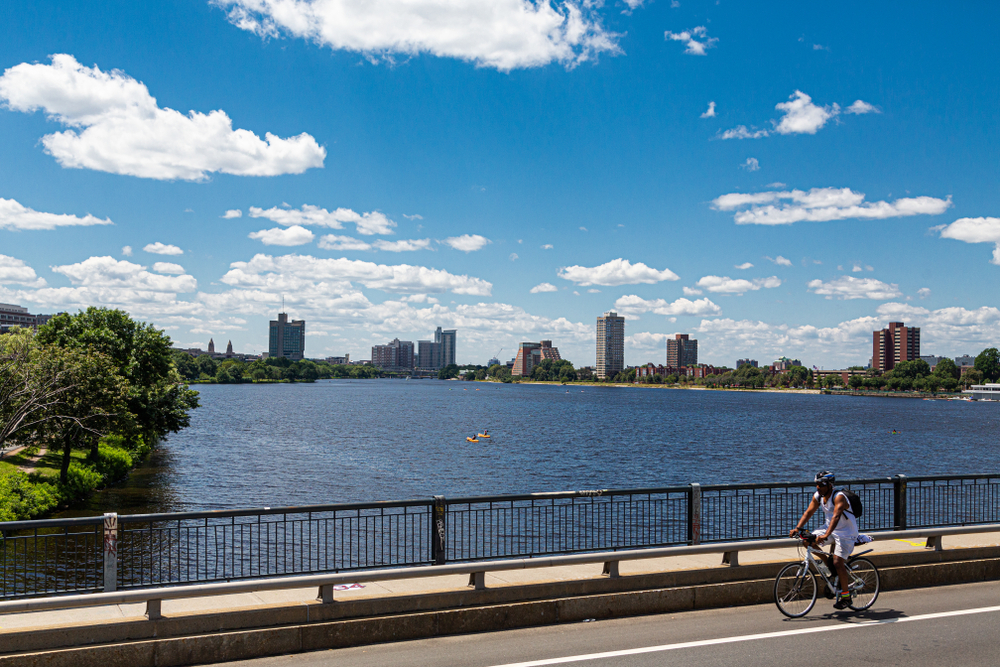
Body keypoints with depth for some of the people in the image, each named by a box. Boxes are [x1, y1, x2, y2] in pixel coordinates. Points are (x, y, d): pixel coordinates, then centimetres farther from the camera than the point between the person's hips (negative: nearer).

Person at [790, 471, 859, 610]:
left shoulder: (839, 497, -27)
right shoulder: (817, 496, -5)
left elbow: (836, 517, -39)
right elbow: (808, 512, -5)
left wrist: (826, 535, -52)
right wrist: (797, 528, -18)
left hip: (846, 532, -7)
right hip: (829, 528, 7)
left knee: (838, 562, -17)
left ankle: (846, 596, -3)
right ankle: (829, 563, 11)